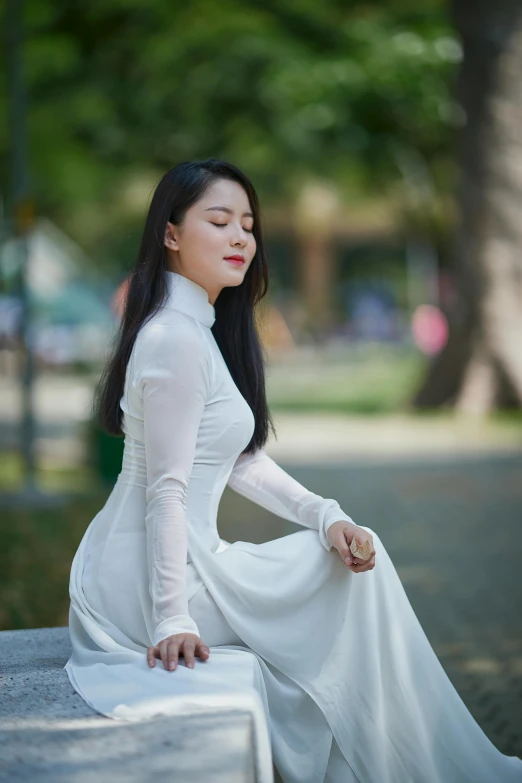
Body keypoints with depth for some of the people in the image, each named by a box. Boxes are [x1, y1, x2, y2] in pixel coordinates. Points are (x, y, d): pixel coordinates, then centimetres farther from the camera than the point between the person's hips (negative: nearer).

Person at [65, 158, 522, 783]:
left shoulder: (204, 328, 13)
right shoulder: (176, 339, -19)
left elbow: (242, 461, 14)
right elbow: (165, 490, -22)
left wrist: (325, 515, 2)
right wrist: (172, 620, -24)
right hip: (150, 583, -10)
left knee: (355, 550, 17)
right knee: (356, 575, 0)